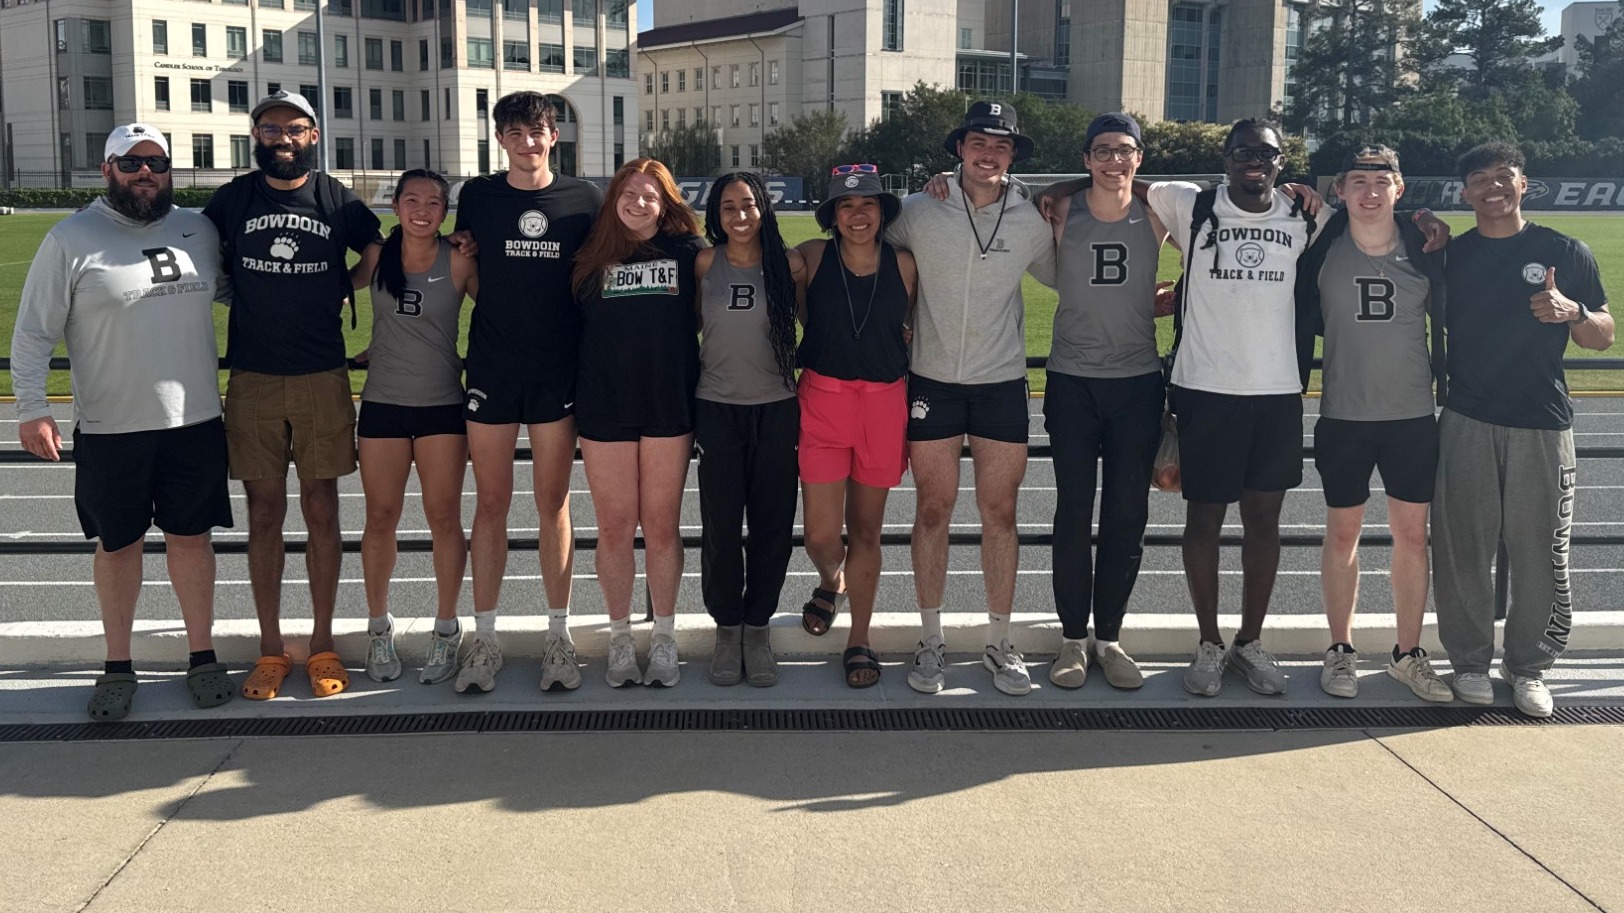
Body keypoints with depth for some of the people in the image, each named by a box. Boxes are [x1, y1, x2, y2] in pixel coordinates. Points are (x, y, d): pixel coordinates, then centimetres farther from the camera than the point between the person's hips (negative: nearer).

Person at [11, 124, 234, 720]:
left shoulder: (199, 230, 7)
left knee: (191, 536, 9)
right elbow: (33, 332, -2)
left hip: (194, 421, 2)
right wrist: (32, 409, -9)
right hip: (110, 428, -2)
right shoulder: (71, 239, -3)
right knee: (118, 544, 9)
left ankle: (202, 655, 22)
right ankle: (118, 666, 23)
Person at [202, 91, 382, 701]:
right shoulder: (233, 199, 4)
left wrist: (333, 292, 3)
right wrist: (246, 292, 4)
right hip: (252, 380, 1)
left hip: (322, 379, -1)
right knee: (264, 514, 5)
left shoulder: (337, 201, 2)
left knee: (321, 512, 4)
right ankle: (270, 650, 14)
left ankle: (322, 645, 15)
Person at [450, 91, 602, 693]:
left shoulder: (583, 200, 3)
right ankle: (485, 638, 15)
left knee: (553, 504, 6)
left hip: (558, 371, 0)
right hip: (490, 368, 1)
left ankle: (558, 636, 16)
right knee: (491, 503, 5)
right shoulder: (477, 196, 4)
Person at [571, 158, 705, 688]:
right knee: (614, 527, 5)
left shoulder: (686, 252, 4)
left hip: (669, 406, -1)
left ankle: (664, 638, 19)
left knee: (662, 525, 5)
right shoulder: (592, 259, 6)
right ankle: (620, 639, 19)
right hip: (604, 406, 1)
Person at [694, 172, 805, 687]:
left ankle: (758, 629, 19)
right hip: (717, 409, 0)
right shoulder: (705, 264, -1)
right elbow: (688, 322, 12)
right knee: (721, 526, 2)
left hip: (776, 409, 0)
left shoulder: (789, 264, -1)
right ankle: (726, 629, 19)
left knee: (772, 525, 4)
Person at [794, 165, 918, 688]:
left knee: (866, 529, 9)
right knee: (821, 535, -2)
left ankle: (859, 641, 24)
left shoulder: (903, 265, 0)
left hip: (885, 402, 1)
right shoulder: (812, 257, -2)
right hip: (822, 399, 0)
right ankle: (831, 583, 35)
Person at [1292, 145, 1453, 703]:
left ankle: (1408, 654, 20)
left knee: (1413, 535, 7)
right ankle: (1340, 651, 22)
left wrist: (1450, 386, 5)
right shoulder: (1322, 249, -4)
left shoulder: (1424, 247, -1)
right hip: (1343, 416, -1)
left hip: (1413, 415, 1)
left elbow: (1448, 320, 7)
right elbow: (1303, 322, 2)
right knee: (1342, 535, 8)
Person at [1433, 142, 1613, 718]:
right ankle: (1470, 660, 18)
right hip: (1467, 425, 1)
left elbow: (1603, 338, 7)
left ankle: (1528, 665, 17)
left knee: (1541, 552, 2)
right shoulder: (1450, 255, 6)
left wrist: (1572, 311, -15)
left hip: (1542, 426, -1)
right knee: (1462, 549, 3)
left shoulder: (1565, 253, 4)